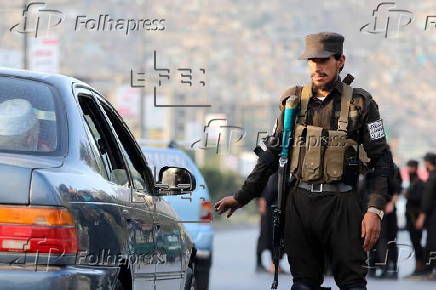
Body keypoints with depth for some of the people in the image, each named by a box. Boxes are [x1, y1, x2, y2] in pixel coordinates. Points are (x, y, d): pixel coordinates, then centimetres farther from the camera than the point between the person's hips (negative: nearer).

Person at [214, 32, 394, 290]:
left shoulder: (360, 103, 0)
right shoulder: (294, 101, 8)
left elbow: (382, 159, -1)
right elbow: (271, 153, 15)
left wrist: (375, 210, -11)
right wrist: (242, 197, 15)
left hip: (340, 203, -3)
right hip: (299, 203, 3)